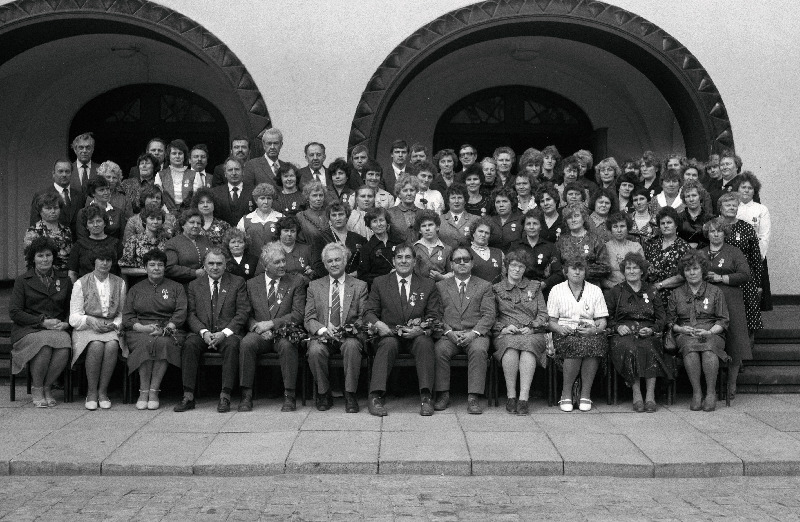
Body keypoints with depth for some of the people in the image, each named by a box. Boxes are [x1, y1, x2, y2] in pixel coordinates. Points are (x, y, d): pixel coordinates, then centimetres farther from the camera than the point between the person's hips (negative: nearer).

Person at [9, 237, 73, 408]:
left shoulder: (64, 280, 15)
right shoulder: (23, 281, 7)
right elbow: (14, 312, -1)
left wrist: (66, 324, -5)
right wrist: (42, 322, -11)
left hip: (57, 329, 2)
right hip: (28, 330, -2)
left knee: (64, 346, -33)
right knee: (45, 345, -36)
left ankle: (47, 387, -10)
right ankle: (36, 389, -11)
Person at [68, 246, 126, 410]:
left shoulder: (119, 283, 11)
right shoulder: (81, 283, 4)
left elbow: (123, 313, 10)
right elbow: (74, 317, -1)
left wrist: (115, 325, -10)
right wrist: (90, 321, -19)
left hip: (111, 328, 1)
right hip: (87, 329, -1)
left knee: (112, 346, -32)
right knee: (96, 346, -34)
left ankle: (103, 391, -20)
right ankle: (91, 392, -20)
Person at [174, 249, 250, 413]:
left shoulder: (237, 282, 8)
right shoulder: (195, 285, 15)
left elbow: (243, 312, -1)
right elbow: (191, 314, 7)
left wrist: (225, 333, -14)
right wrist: (204, 332, -13)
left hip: (228, 333, -2)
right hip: (202, 333, 2)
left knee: (232, 345, -34)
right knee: (190, 344, -29)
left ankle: (225, 396, -32)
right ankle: (188, 396, -28)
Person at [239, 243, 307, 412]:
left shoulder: (296, 282, 7)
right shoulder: (252, 284, 13)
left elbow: (299, 314, -3)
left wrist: (271, 324, -13)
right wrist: (258, 328, -13)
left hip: (285, 334, -1)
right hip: (260, 334, 2)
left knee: (287, 345, -35)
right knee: (246, 343, -30)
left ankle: (289, 396, -25)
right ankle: (246, 395, -23)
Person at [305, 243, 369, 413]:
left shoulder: (359, 286, 10)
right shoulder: (314, 286, 13)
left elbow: (364, 317, 4)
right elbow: (309, 319, 6)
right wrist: (323, 330, -15)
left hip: (349, 336, -1)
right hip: (322, 336, 1)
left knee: (351, 346, -35)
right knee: (315, 350, -32)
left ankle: (350, 396, -23)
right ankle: (324, 395, -10)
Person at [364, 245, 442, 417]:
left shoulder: (428, 285, 12)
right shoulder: (379, 283, 12)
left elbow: (435, 316, 5)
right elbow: (369, 312, 8)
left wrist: (420, 329, -16)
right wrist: (377, 324, -16)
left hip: (417, 336, 1)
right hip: (389, 334, 0)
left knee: (424, 343, -33)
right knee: (388, 344, -34)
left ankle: (425, 397, -33)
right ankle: (375, 396, -37)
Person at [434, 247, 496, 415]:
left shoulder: (484, 286, 14)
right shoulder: (441, 286, 16)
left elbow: (489, 315, 3)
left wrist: (473, 333, -14)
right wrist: (449, 332, -11)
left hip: (475, 335, -1)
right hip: (449, 334, 1)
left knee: (479, 350, -34)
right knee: (439, 349, -31)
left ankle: (473, 398, -31)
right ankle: (443, 395, -19)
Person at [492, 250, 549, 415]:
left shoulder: (534, 287, 22)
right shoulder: (497, 289, 18)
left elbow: (543, 314, 13)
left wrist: (531, 327, -5)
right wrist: (503, 328, -7)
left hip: (532, 333, 1)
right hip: (505, 334, 0)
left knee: (528, 344, -37)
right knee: (511, 344, -38)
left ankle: (523, 398, -42)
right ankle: (510, 396, -33)